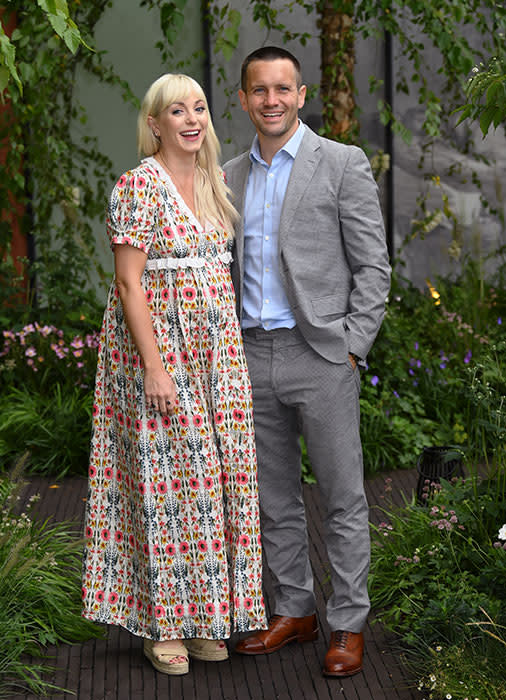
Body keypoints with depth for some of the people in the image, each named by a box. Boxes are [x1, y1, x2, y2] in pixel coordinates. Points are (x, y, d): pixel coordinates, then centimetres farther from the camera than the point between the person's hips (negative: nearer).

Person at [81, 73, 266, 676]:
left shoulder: (211, 183, 12)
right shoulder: (138, 186, -11)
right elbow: (129, 282, -15)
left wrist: (233, 353, 14)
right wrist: (154, 367, -19)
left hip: (216, 349, 7)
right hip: (160, 347, -7)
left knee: (212, 474, 9)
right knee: (165, 475, -2)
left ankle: (204, 613, 20)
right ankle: (161, 624, 9)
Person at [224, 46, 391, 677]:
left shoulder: (343, 164, -3)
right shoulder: (229, 178, 12)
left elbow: (372, 266, -5)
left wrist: (351, 350, -11)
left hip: (320, 354, -5)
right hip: (251, 357, 5)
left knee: (342, 498, 1)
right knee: (274, 498, 12)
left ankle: (348, 625, 11)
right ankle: (293, 611, 24)